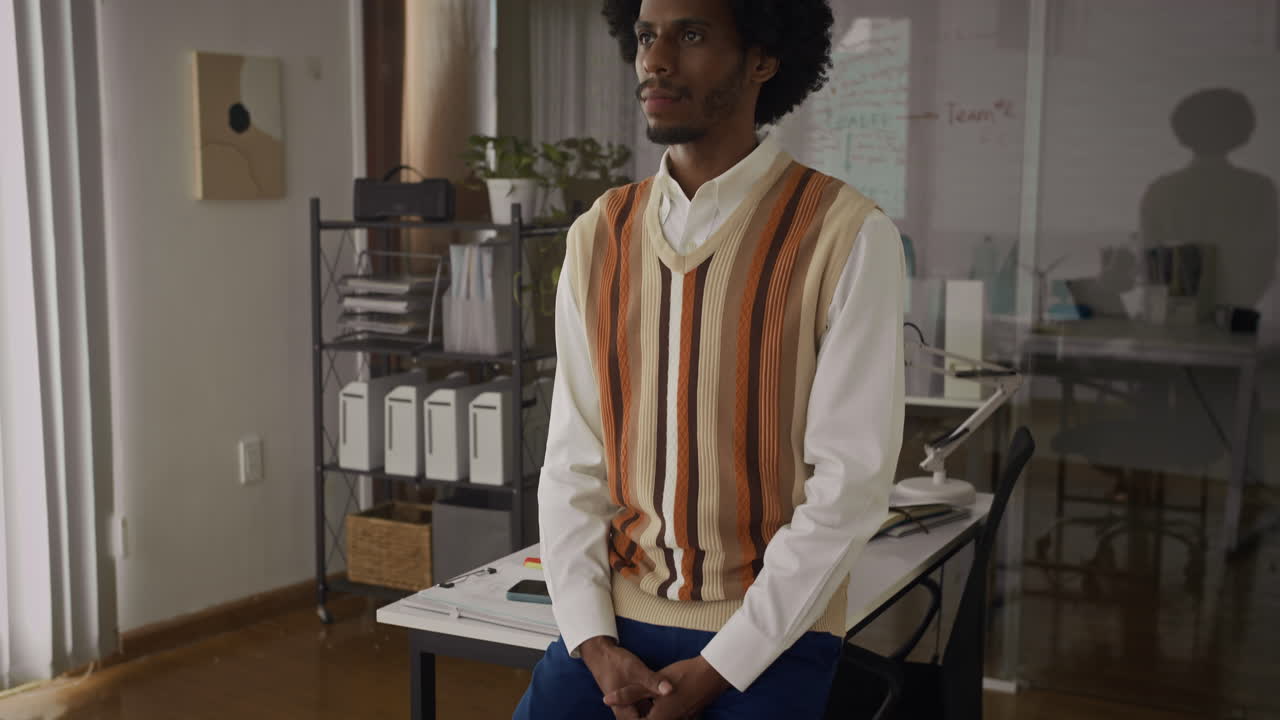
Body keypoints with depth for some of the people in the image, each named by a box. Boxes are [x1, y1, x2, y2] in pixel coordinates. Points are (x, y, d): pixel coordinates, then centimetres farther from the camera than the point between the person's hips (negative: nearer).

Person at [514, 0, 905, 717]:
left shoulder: (848, 235, -10)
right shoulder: (599, 235, 3)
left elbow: (850, 483, -12)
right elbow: (573, 460, 4)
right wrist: (593, 640, -6)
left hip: (770, 636, -3)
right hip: (615, 620, 4)